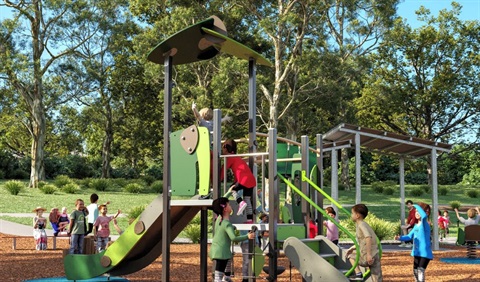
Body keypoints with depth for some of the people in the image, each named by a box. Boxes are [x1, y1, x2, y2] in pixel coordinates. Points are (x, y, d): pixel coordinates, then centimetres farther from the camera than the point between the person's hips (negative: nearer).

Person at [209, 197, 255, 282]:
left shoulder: (219, 218, 6)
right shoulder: (227, 224, -20)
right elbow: (234, 238, -31)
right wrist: (247, 236, -25)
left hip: (215, 250, 9)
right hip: (222, 252, -9)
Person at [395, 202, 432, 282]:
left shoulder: (425, 223, -13)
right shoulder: (416, 226, 11)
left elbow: (424, 215, -35)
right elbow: (410, 236, 12)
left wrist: (416, 206, -22)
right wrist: (400, 238, -6)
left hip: (425, 253, -9)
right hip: (417, 253, 9)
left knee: (420, 271, -18)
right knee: (415, 271, 16)